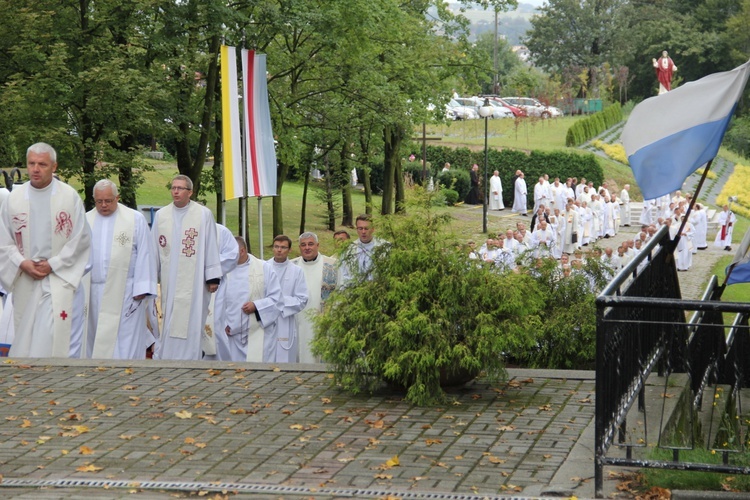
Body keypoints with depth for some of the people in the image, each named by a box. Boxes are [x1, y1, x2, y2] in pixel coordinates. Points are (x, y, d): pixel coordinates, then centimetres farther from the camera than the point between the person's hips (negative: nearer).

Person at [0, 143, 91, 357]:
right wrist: (22, 263, -9)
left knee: (52, 333, -15)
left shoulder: (70, 197, -3)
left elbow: (80, 238, -2)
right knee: (24, 333, 7)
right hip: (24, 278, 3)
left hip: (58, 277, -3)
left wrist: (53, 264, -8)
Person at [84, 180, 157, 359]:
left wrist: (142, 288, -8)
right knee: (96, 339, 8)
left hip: (125, 293, -3)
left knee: (125, 341, -6)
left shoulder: (135, 219, 1)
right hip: (95, 294, 3)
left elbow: (145, 254, -1)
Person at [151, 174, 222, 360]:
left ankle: (191, 357, 0)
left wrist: (213, 277, -5)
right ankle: (164, 357, 10)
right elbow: (154, 248, 13)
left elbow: (211, 248, -2)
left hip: (194, 281, -3)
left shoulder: (204, 214, -1)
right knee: (169, 322, 5)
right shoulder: (161, 215, 9)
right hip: (169, 281, 3)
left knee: (192, 322, -4)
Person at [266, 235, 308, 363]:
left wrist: (282, 301, -9)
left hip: (286, 326, -1)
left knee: (285, 361, -1)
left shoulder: (296, 271, 5)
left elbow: (302, 300, 1)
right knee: (265, 362, 0)